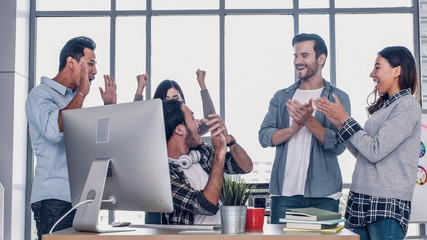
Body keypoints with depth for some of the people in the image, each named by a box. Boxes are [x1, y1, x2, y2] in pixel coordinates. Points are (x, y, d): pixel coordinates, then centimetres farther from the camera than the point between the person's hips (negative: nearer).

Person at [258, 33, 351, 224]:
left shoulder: (338, 98, 5)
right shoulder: (281, 97, 14)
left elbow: (339, 145, -6)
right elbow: (264, 137, 3)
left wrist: (309, 121, -18)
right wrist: (293, 129, -14)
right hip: (284, 193, 2)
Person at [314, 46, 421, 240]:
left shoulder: (408, 106, -9)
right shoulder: (385, 106, 17)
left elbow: (375, 151, -17)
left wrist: (345, 119, -10)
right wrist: (338, 122, 9)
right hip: (362, 200, 8)